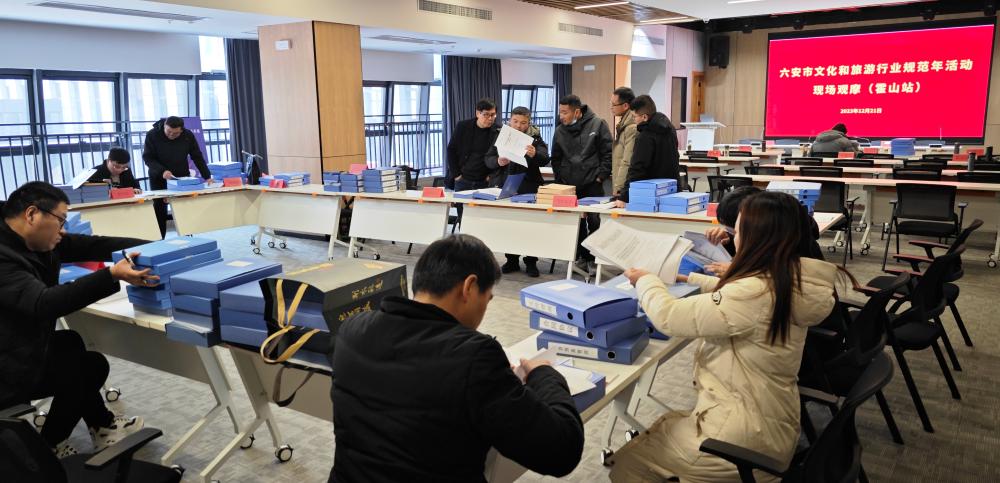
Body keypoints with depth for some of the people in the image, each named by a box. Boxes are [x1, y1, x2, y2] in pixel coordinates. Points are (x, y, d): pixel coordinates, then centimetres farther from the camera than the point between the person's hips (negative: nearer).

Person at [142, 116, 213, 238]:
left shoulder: (188, 135, -11)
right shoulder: (152, 135, -16)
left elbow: (197, 157, -6)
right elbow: (147, 157, -15)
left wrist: (207, 176, -12)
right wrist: (162, 171, -31)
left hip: (183, 177, 1)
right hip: (159, 178, -1)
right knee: (159, 210, -1)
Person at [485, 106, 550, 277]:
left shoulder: (535, 137, -3)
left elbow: (545, 159, -17)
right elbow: (488, 160, 1)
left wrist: (534, 155, -39)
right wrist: (498, 161, -22)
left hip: (528, 187, -2)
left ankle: (531, 262, 11)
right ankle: (512, 260, 19)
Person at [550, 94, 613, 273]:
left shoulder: (597, 124, -3)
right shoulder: (560, 131, 6)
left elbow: (608, 153, -3)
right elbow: (555, 159, 14)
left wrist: (600, 176, -8)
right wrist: (560, 180, 4)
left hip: (592, 184, -3)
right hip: (569, 185, 3)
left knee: (594, 222, -1)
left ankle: (592, 258, 10)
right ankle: (581, 257, 16)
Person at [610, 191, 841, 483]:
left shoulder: (755, 294, -29)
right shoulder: (789, 280, -2)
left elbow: (670, 318, -22)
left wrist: (646, 281, -4)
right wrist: (688, 278, 21)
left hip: (745, 436, -9)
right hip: (770, 422, 9)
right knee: (661, 426, 26)